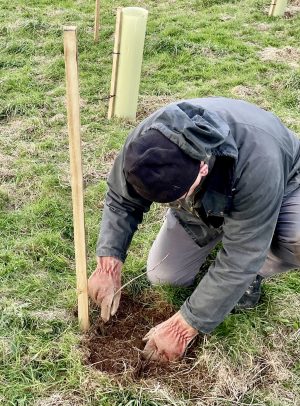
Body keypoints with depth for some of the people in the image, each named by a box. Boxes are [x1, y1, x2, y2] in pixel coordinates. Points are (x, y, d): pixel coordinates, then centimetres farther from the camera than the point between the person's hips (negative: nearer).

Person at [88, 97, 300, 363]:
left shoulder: (257, 162, -46)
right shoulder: (145, 140, -32)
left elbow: (238, 260, -39)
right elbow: (121, 202, -15)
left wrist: (183, 327, -34)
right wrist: (108, 266, -27)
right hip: (205, 202, 4)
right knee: (163, 275, -5)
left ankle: (251, 275, -2)